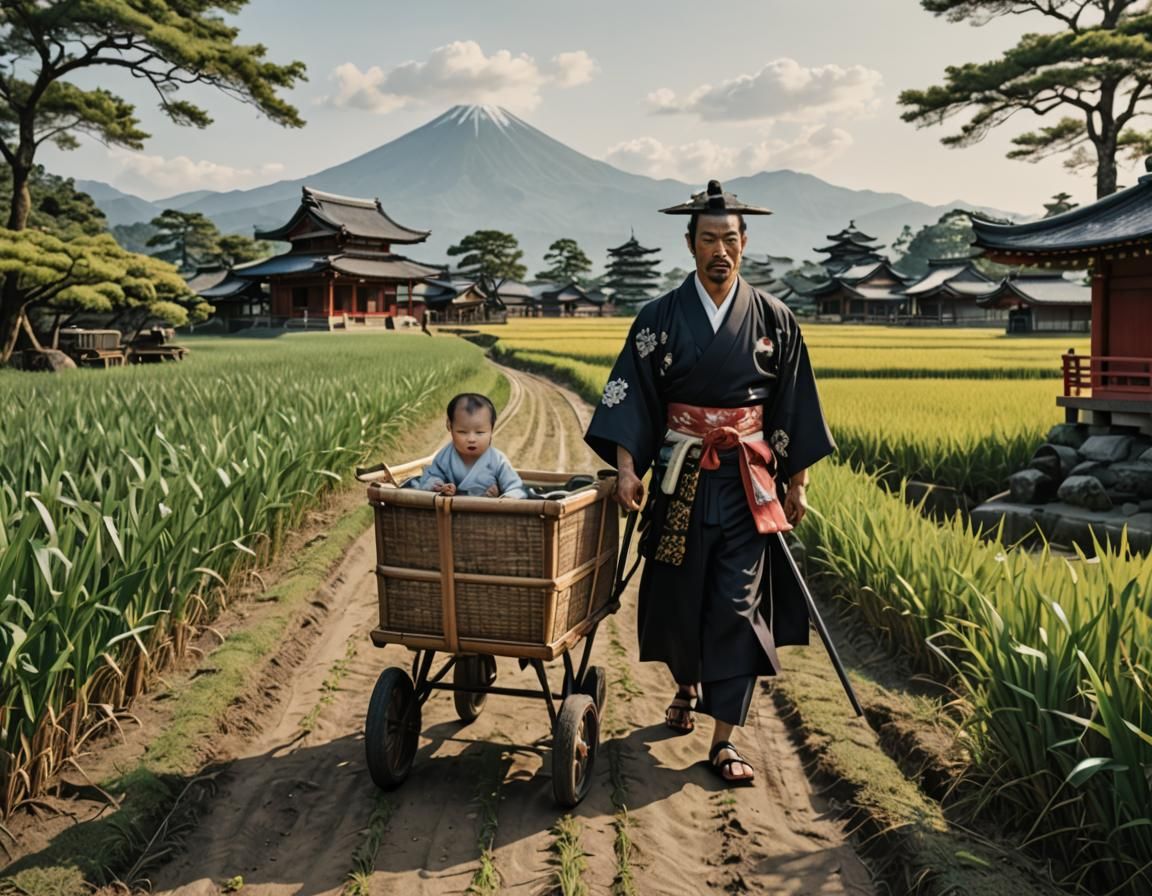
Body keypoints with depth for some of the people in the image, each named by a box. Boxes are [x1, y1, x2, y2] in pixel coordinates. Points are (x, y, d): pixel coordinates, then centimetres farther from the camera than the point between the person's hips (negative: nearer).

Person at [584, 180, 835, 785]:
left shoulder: (773, 319, 1)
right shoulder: (661, 317, -1)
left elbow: (794, 405, 6)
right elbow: (630, 395, -6)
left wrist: (797, 481, 5)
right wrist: (627, 467, -18)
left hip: (750, 480, 0)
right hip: (681, 478, 1)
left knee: (738, 604, -3)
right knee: (678, 593, 11)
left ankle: (724, 740, 4)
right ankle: (686, 686, 41)